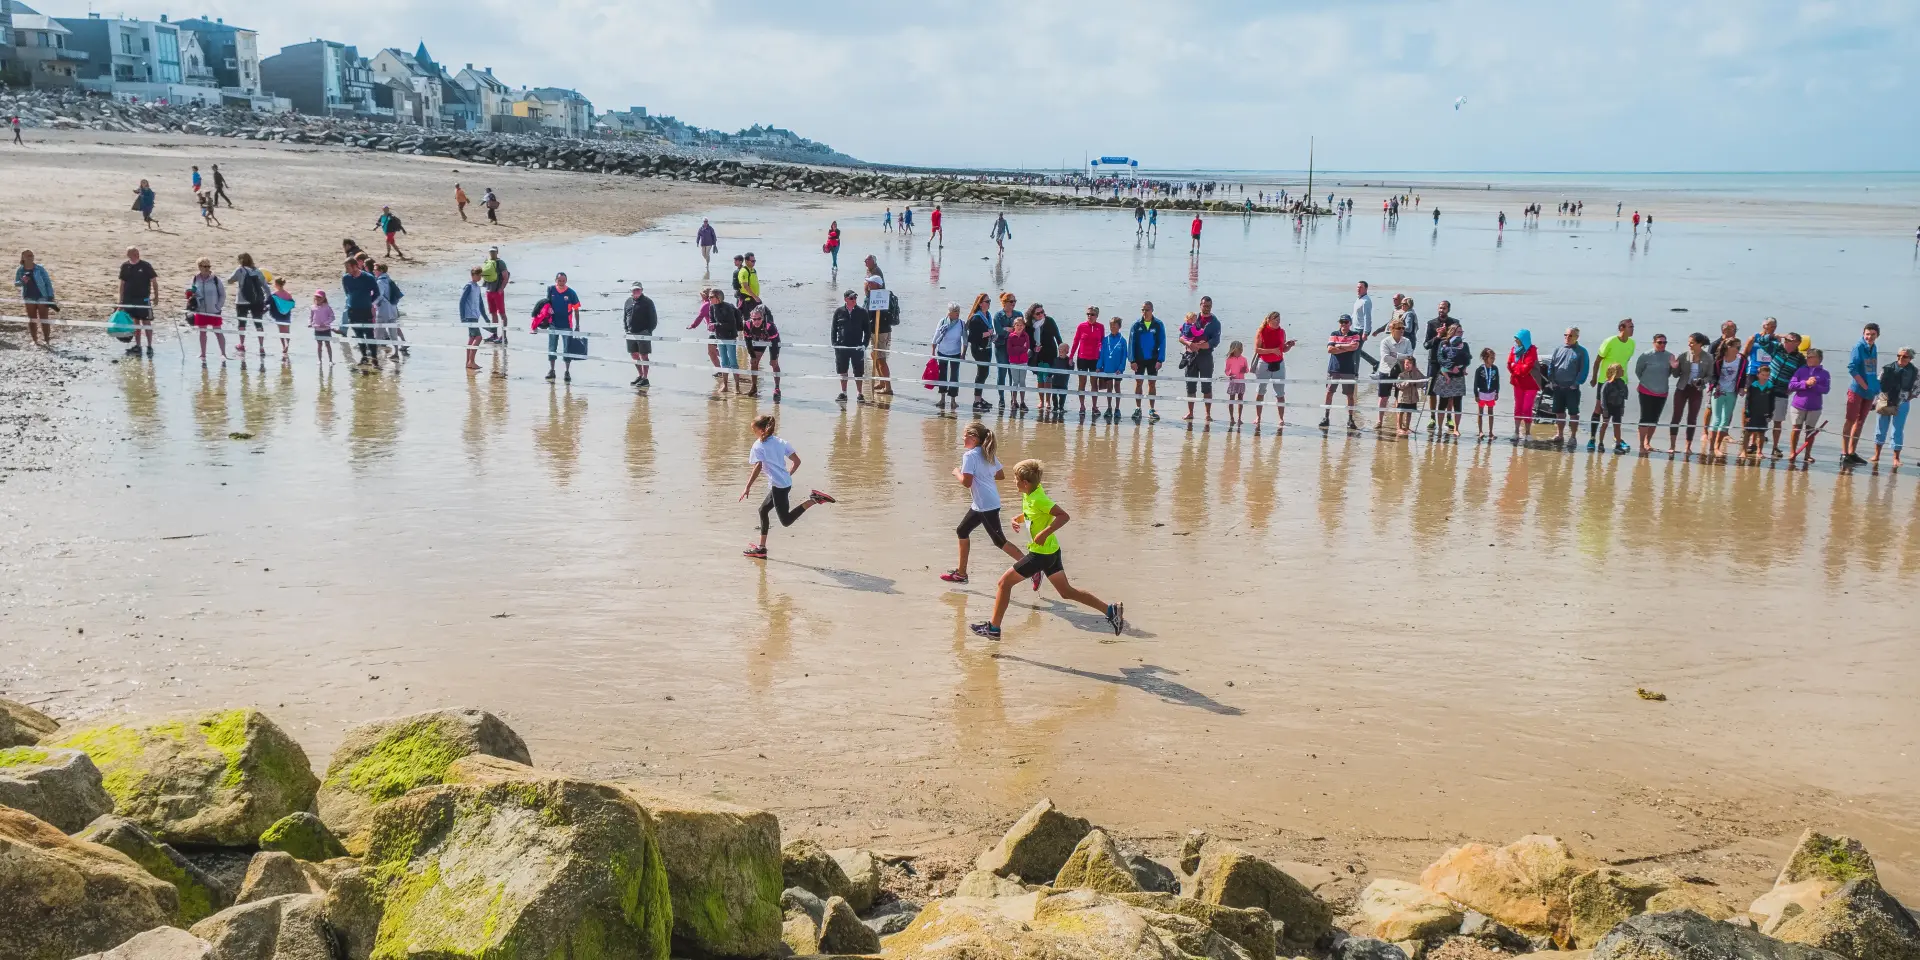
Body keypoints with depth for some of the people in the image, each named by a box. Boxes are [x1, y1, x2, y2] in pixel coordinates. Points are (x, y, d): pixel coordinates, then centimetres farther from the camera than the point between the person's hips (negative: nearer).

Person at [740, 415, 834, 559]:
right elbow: (797, 461, 13)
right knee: (763, 510, 18)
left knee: (786, 520, -5)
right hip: (786, 483, 9)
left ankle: (813, 500, -20)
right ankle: (761, 548, 20)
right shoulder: (780, 442, 14)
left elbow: (758, 467, -17)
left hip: (778, 486, -9)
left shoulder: (759, 445, -6)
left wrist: (747, 488, -13)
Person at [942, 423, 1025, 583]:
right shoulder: (988, 454, 12)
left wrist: (957, 473, -2)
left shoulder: (969, 455, -14)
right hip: (980, 504, 10)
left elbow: (966, 482, -20)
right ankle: (961, 573, 25)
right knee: (962, 531, 18)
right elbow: (1001, 475, 16)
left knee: (999, 541, -5)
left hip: (986, 505, -10)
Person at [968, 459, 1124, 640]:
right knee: (1067, 591, 17)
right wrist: (1017, 519, 2)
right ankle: (1110, 610, 14)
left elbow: (1064, 516, -28)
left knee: (1004, 582, -1)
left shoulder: (1038, 499, -23)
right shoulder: (1030, 493, 3)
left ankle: (993, 628, 5)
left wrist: (1044, 533, -32)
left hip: (1041, 553, -10)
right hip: (1051, 550, 10)